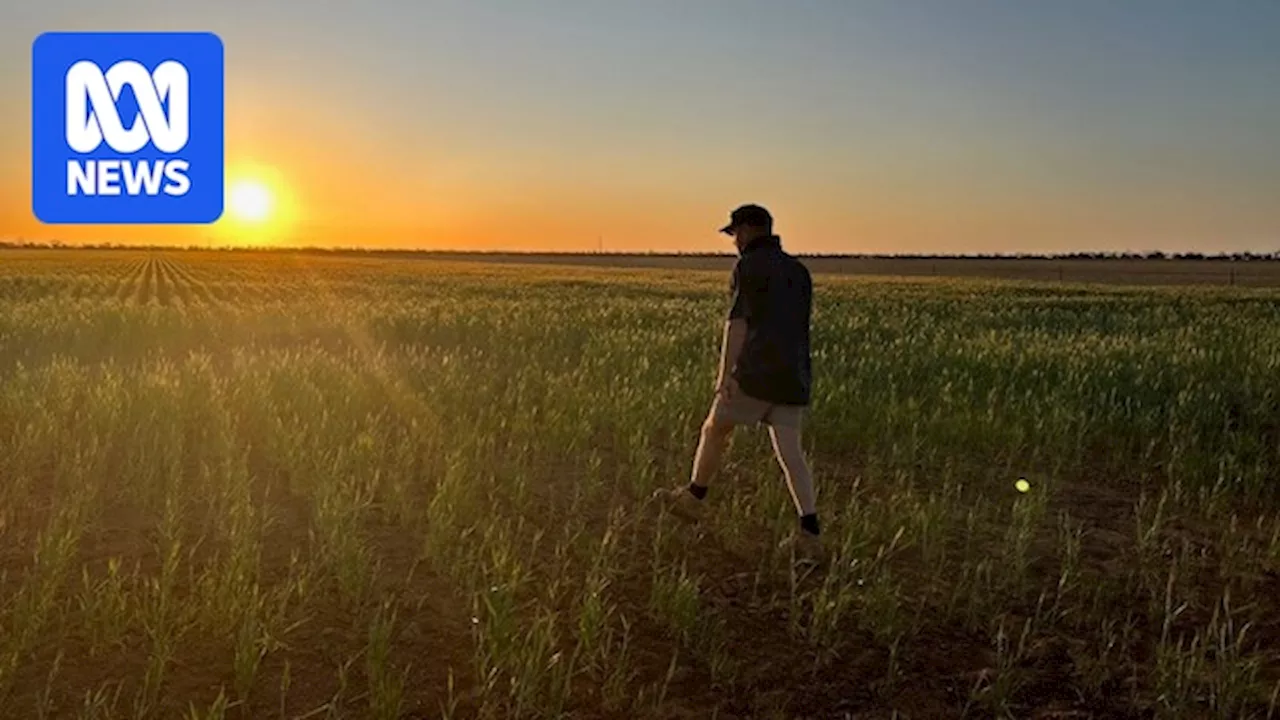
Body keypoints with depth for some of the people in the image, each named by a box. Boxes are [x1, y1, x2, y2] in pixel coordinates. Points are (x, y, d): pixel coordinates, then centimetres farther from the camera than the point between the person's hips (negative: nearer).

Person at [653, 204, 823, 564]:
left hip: (757, 372, -7)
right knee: (790, 453, 2)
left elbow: (738, 321, -13)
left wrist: (725, 373, -18)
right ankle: (808, 535, -6)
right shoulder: (798, 270, 19)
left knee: (715, 429, 12)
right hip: (794, 376, 7)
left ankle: (693, 500, 28)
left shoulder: (748, 266, -3)